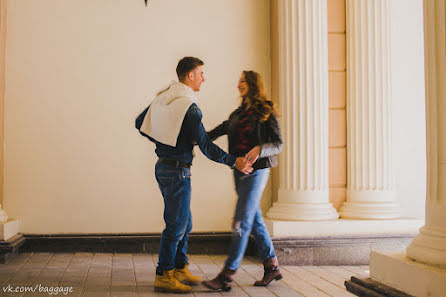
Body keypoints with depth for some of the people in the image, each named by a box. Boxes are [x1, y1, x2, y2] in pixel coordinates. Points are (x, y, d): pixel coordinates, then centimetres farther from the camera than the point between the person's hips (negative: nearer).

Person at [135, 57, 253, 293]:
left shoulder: (162, 98, 8)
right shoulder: (189, 106, -18)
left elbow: (140, 123, 16)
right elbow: (205, 145, -19)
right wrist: (234, 162, -13)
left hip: (163, 166, 9)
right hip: (177, 170, -9)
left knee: (184, 222, 17)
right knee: (176, 225, -2)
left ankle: (180, 269, 26)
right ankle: (163, 276, 5)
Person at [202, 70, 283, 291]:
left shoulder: (265, 112, -4)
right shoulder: (238, 113, 16)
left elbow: (278, 144, -8)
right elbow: (217, 132, 19)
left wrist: (259, 149, -27)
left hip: (256, 170, -7)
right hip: (240, 171, 7)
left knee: (242, 222, -10)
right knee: (255, 220, 11)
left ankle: (227, 277, -10)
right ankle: (272, 267, 22)